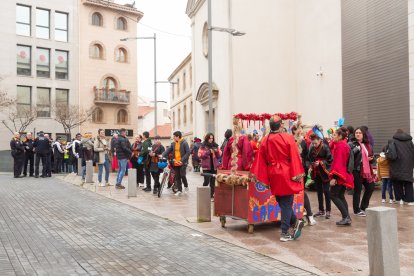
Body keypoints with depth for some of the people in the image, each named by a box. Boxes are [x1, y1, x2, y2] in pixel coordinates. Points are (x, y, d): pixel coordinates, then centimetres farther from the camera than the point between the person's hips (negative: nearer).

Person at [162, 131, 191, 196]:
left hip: (182, 163, -5)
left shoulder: (184, 143, -8)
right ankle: (179, 190, 16)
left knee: (182, 175, -8)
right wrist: (163, 156, -14)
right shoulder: (173, 144, 8)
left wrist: (182, 160, -18)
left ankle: (186, 186, 20)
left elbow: (188, 152, -11)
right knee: (177, 177, 7)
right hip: (175, 163, 5)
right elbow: (168, 151, 3)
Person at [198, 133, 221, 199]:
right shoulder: (203, 146, 0)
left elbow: (219, 156, 12)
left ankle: (212, 195, 13)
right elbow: (200, 155, -7)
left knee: (213, 181, 6)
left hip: (214, 166, 3)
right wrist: (208, 152, -15)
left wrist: (217, 152, -8)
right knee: (206, 181, -6)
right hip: (206, 166, -3)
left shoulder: (216, 146, 9)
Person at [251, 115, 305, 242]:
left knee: (282, 202, 20)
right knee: (286, 203, 4)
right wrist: (297, 174, -5)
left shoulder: (265, 140, 0)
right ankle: (284, 233, 7)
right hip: (286, 175, -3)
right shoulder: (288, 138, -10)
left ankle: (295, 221, 19)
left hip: (273, 175, 3)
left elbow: (261, 159, 2)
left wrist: (258, 174, 9)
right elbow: (294, 157, -10)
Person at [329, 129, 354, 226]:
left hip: (339, 176, -10)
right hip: (345, 175, 10)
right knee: (341, 196, 12)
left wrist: (334, 177, -22)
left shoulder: (340, 146, -14)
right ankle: (347, 218, 11)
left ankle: (346, 217, -9)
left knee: (333, 195, -6)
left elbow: (338, 163, -20)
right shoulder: (345, 145, 17)